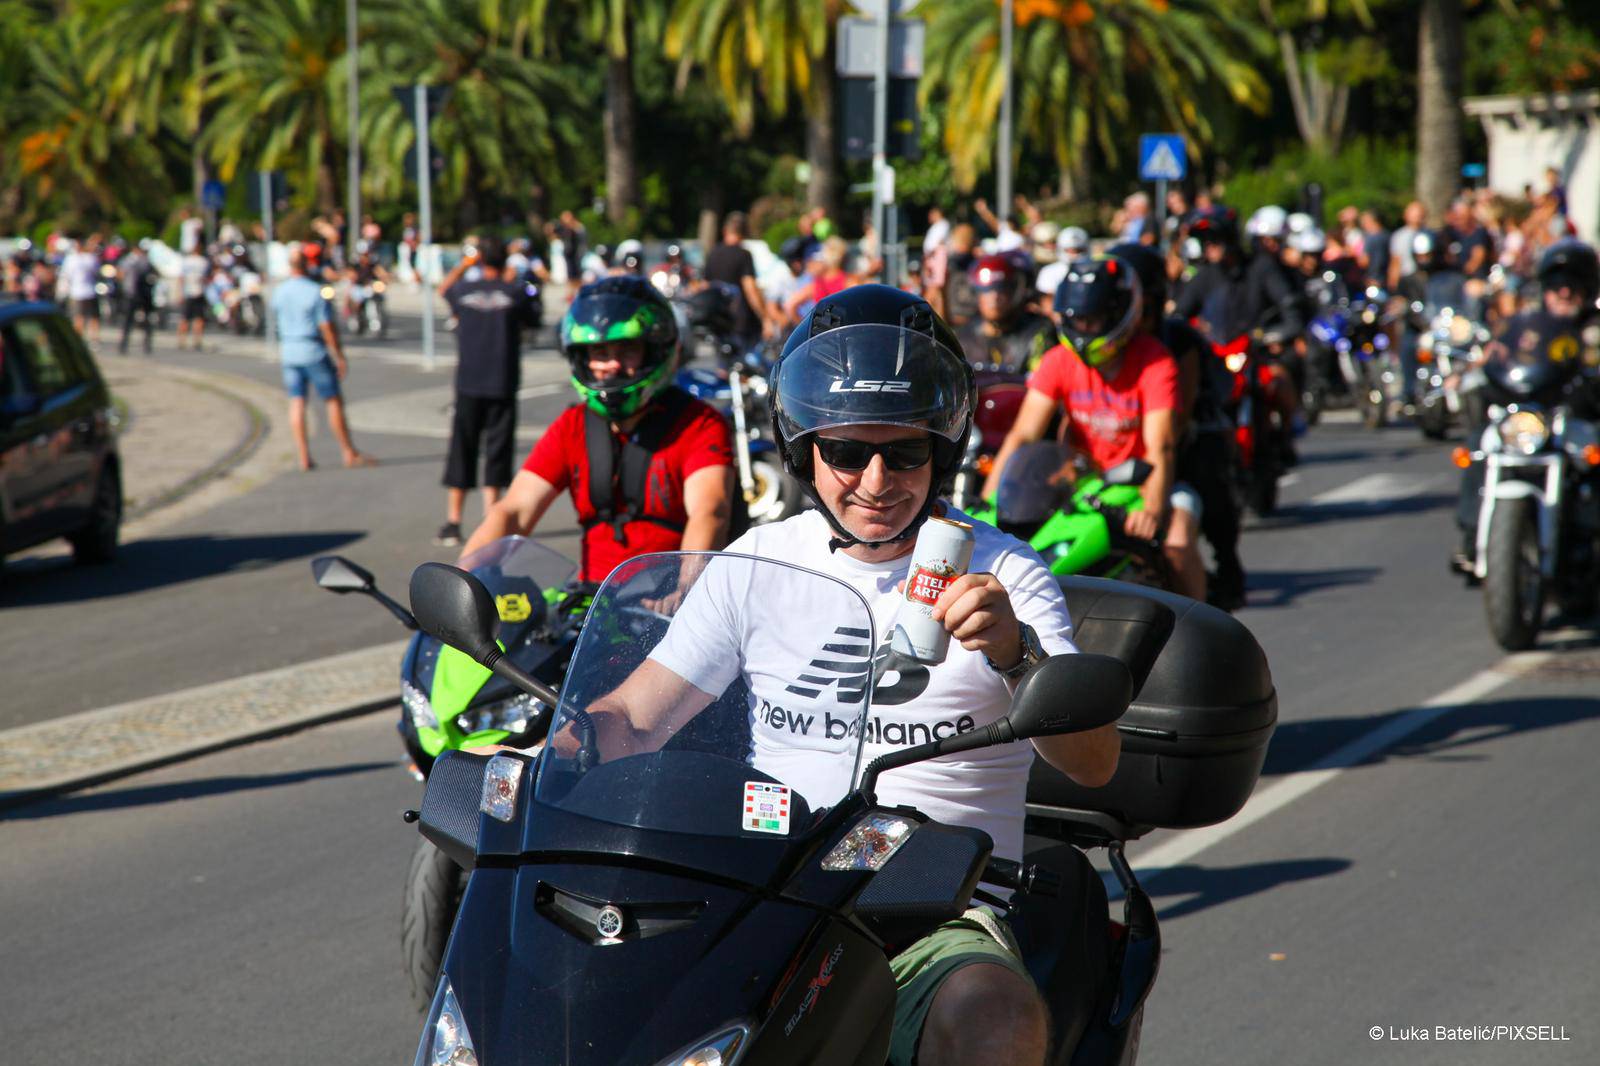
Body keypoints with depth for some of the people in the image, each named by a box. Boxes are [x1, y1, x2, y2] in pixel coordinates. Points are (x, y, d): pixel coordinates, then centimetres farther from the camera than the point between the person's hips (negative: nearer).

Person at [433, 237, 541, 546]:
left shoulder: (464, 291, -1)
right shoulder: (515, 293, -5)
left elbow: (443, 288, 22)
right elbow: (531, 323, 13)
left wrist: (465, 263, 29)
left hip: (468, 384, 1)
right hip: (503, 386, -1)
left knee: (462, 451, 7)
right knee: (497, 452, 4)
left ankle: (453, 522, 7)